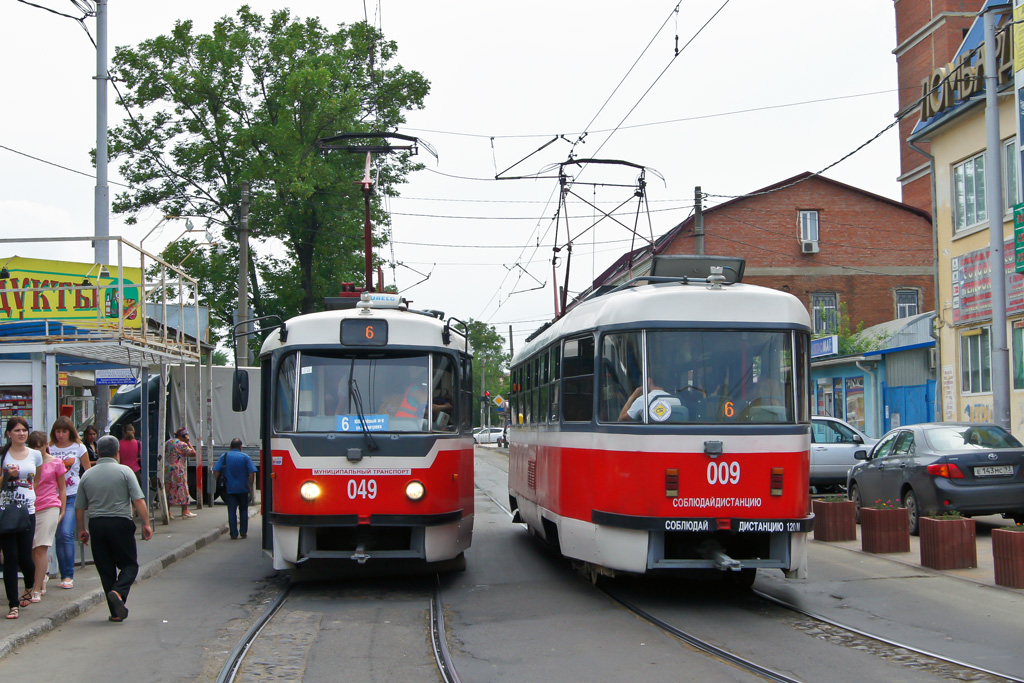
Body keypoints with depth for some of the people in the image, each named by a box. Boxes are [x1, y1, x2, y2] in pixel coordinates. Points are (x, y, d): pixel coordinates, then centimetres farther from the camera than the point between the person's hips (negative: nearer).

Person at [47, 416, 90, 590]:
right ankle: (64, 575, 11)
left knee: (66, 533, -15)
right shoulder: (49, 448, 7)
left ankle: (69, 576, -8)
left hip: (73, 496, -2)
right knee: (58, 536, 3)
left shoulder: (78, 448, 4)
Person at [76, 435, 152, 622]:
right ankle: (118, 592, -21)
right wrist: (146, 524, -6)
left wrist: (82, 530, 23)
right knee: (130, 564, 8)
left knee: (106, 570, 9)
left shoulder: (87, 475, 7)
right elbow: (138, 500, -10)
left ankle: (116, 612, 8)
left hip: (96, 525, 3)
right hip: (121, 524, -3)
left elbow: (79, 507, 11)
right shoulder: (124, 471, -3)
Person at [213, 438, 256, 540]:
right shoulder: (245, 457, 0)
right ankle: (243, 532, 14)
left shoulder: (224, 457, 2)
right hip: (243, 489, 0)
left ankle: (234, 534, -1)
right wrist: (250, 486, 1)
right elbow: (252, 472, -9)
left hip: (229, 489, 0)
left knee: (232, 511, 2)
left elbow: (216, 471, -6)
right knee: (243, 510, 14)